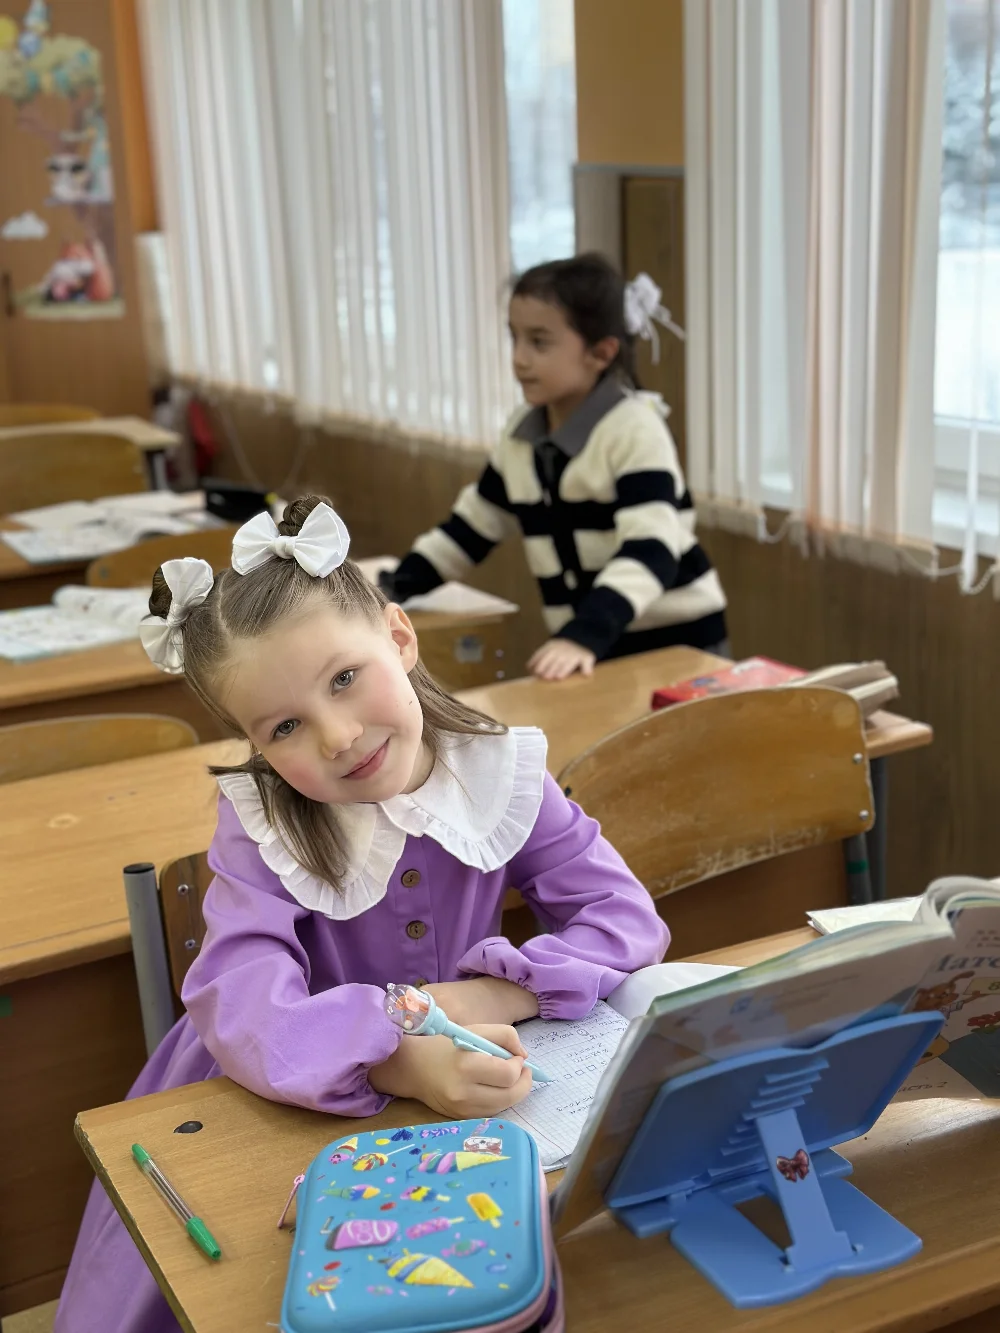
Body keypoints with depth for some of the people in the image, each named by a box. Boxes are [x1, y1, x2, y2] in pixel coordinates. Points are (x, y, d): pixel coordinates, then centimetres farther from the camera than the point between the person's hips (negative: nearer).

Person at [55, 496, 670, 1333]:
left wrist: (493, 994, -26)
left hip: (473, 1107, 1)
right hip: (293, 1113, -1)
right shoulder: (261, 826, -15)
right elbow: (246, 1011, -30)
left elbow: (628, 920, -10)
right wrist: (403, 1065, -46)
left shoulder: (501, 777, -10)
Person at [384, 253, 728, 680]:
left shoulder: (635, 430, -17)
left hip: (676, 645, -6)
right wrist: (390, 590, 6)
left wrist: (584, 636, -39)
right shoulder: (520, 435, 5)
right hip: (593, 651, 6)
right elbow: (470, 527, 15)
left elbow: (649, 550, -27)